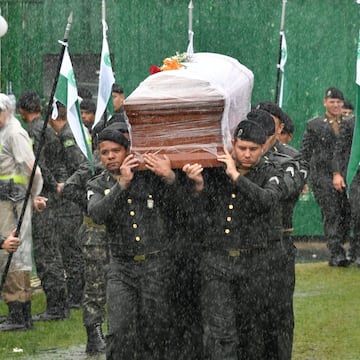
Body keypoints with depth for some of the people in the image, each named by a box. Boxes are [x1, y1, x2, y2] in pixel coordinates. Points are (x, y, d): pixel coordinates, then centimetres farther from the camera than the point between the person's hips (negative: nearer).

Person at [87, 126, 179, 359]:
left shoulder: (151, 176, 2)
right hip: (123, 268, 1)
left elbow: (178, 207, -7)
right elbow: (97, 214, -14)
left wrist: (170, 178, -25)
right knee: (119, 333, -10)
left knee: (156, 333, 2)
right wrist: (122, 184, -23)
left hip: (158, 267, -1)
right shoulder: (98, 186, 7)